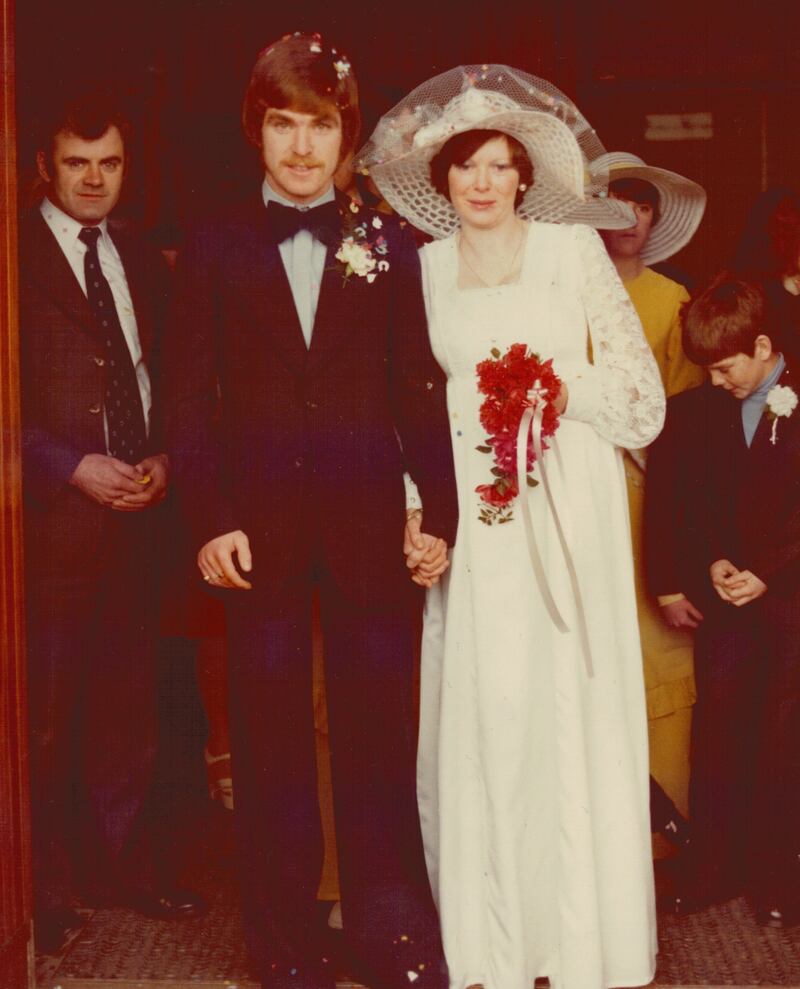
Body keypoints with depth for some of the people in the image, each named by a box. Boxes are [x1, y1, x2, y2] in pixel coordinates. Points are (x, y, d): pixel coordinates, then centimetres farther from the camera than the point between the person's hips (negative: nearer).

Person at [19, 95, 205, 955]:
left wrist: (162, 460, 1)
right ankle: (46, 883, 15)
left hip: (135, 509, 5)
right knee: (46, 707, 1)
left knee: (129, 699, 11)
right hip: (51, 516, -5)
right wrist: (73, 467, -15)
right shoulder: (20, 259, -5)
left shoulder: (143, 263, 14)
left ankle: (121, 857, 25)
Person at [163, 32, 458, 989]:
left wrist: (438, 508, -3)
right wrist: (210, 520, -8)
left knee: (378, 730, 7)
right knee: (269, 738, 9)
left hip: (370, 522, 0)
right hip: (260, 528, 0)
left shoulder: (387, 246, 5)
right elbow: (190, 398, 1)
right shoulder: (214, 246, 5)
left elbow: (419, 390, 4)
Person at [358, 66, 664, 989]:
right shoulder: (421, 266, 12)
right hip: (469, 512, 2)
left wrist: (569, 388, -12)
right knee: (478, 710, -1)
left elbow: (642, 389, 5)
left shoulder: (574, 250, 6)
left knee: (568, 703, -3)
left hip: (566, 507, -1)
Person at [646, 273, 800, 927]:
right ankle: (713, 866, 16)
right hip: (726, 597, 3)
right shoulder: (696, 412, 7)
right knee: (716, 731, 4)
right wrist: (708, 566, -9)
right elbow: (677, 504, 4)